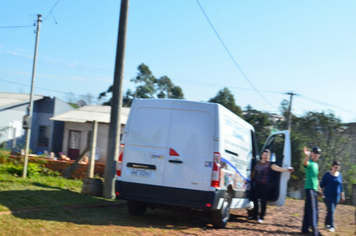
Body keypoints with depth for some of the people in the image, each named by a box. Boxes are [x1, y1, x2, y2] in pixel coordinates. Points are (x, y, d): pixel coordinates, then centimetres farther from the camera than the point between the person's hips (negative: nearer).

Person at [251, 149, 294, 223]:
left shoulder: (270, 164, -6)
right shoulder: (258, 163, 10)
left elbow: (278, 168, -22)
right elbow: (254, 172, 23)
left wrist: (286, 170, -38)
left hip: (265, 185, -4)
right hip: (257, 184, 5)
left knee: (263, 202, -3)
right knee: (255, 200, 5)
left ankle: (261, 217, 5)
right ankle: (255, 216, 17)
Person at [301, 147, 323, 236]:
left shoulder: (316, 164, 17)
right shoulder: (309, 162, -11)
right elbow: (304, 163, -37)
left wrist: (318, 187, 24)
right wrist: (307, 156, -58)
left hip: (314, 189, 9)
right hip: (310, 188, -9)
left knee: (308, 209, 13)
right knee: (313, 210, -11)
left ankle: (305, 228, 19)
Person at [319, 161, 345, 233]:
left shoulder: (340, 175, 8)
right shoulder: (327, 174, -6)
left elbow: (341, 186, 15)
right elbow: (322, 184, -3)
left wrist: (342, 196, 16)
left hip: (336, 197, 5)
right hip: (328, 196, -5)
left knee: (331, 211, 12)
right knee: (331, 210, -13)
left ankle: (327, 224, 28)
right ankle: (331, 226, -11)